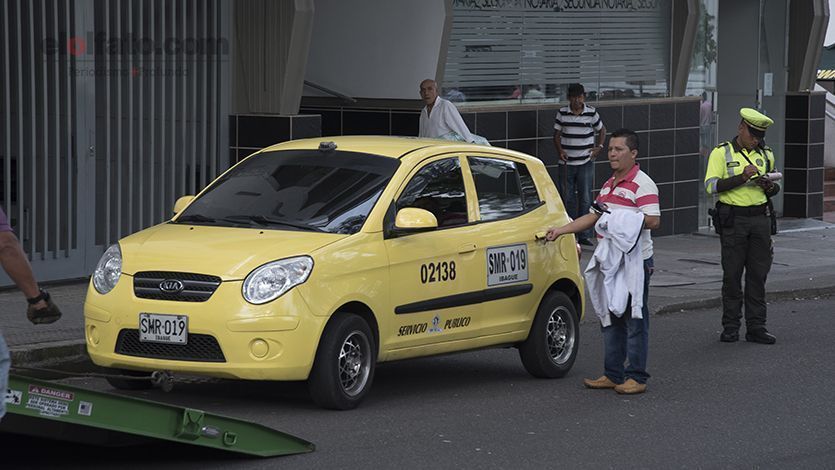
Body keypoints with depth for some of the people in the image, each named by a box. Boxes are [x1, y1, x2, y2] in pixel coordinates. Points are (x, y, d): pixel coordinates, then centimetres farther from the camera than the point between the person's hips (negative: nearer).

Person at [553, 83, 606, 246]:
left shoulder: (591, 113, 0)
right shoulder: (562, 113, 2)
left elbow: (602, 130, 15)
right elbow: (557, 135, 7)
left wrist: (599, 147, 2)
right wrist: (560, 151, -8)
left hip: (586, 162, -1)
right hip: (566, 163, 1)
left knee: (585, 199, -1)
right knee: (567, 199, 4)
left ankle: (585, 235, 3)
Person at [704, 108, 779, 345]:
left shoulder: (766, 155, 13)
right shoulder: (721, 153, -1)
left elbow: (775, 189, 23)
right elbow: (711, 185, -11)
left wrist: (769, 186, -1)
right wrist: (741, 177, -20)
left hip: (760, 218, 4)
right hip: (733, 220, -4)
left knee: (758, 274, 3)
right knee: (732, 275, -1)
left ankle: (756, 327, 6)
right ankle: (730, 327, 6)